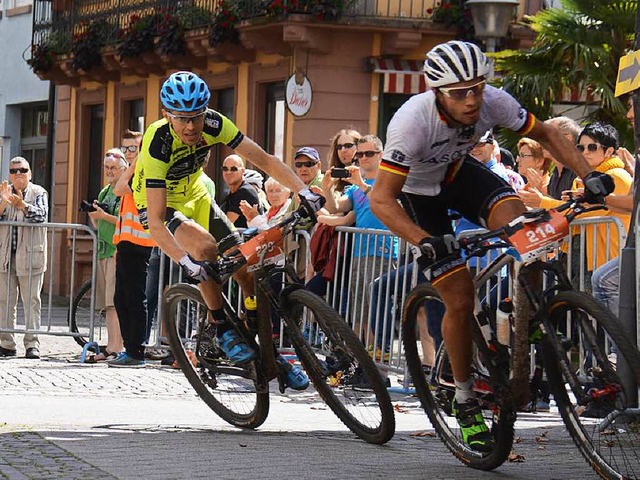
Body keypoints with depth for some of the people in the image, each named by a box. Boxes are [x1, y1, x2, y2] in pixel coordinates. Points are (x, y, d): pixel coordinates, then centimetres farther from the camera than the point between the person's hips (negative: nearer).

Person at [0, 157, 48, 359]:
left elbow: (41, 214, -14)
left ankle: (32, 344, -2)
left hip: (30, 255, -3)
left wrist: (22, 205, -29)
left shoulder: (38, 193, 2)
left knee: (31, 300, -4)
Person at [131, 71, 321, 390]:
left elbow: (264, 160, -18)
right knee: (206, 246, -32)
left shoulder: (213, 124, -24)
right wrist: (186, 263, -50)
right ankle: (220, 327, -15)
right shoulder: (158, 143, -35)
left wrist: (304, 192, -31)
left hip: (194, 197, 5)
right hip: (158, 205, -5)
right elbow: (156, 222, -38)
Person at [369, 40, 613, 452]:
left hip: (459, 172, 3)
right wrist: (426, 242, -50)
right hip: (420, 192, -3)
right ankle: (465, 401, 9)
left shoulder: (494, 103, -27)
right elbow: (381, 200, -36)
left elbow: (545, 134, -8)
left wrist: (589, 175, -21)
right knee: (460, 300, -10)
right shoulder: (412, 122, -37)